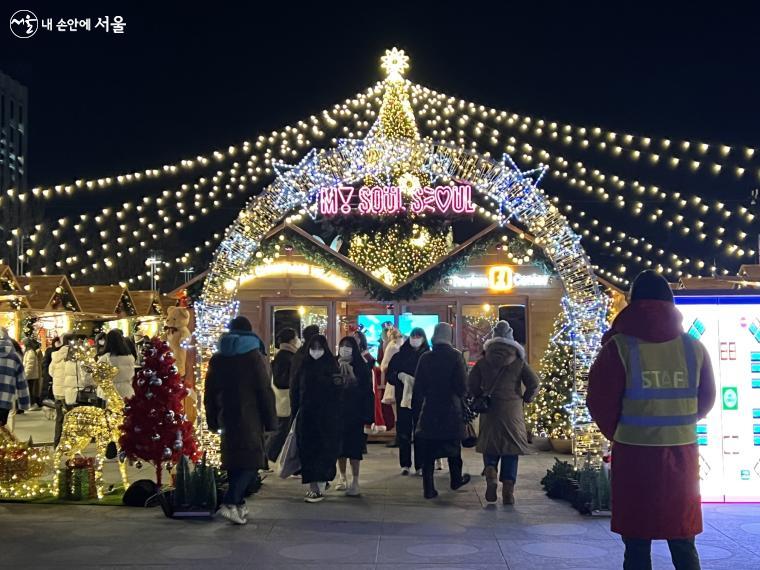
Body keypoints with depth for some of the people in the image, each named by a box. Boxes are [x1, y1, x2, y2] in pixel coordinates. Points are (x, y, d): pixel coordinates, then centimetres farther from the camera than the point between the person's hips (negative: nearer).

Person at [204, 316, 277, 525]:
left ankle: (239, 504, 18)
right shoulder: (255, 358, -6)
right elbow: (265, 392, -8)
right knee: (251, 461, -4)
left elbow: (209, 393, 12)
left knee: (233, 459, 15)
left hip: (226, 418, 5)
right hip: (250, 419, -5)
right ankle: (230, 503, -18)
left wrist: (213, 420, 18)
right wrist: (271, 421, -3)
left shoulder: (217, 359, 9)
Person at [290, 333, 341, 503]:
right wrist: (294, 414, 3)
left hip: (326, 417, -3)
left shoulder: (331, 366, -1)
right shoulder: (304, 367, 7)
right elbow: (295, 392, 7)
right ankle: (313, 486, 15)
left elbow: (338, 391, -4)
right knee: (307, 450, 4)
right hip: (306, 416, 3)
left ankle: (320, 488, -3)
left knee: (324, 451, -4)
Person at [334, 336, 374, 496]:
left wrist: (367, 415, -9)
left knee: (354, 446, -2)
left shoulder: (361, 367, -3)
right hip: (337, 411, 2)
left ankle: (355, 482, 5)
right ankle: (342, 477, 24)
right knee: (339, 446, 9)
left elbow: (367, 391, -5)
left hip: (354, 412, -2)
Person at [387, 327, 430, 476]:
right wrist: (399, 376, -11)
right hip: (403, 397, 1)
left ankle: (420, 466, 5)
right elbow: (389, 374, 7)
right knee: (404, 431, 2)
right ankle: (405, 465, 9)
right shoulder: (400, 356, 8)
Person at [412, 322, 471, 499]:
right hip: (451, 409, -1)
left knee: (428, 452, 5)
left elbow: (418, 387, 1)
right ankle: (456, 479, 32)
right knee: (453, 446, 18)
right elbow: (463, 386, -13)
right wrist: (459, 395, 8)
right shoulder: (456, 356, -9)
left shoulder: (425, 358, -2)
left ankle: (428, 488, 3)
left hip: (429, 409, 1)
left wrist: (416, 408, 9)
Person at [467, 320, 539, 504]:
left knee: (490, 446, 14)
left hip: (489, 410, 1)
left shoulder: (483, 362, 1)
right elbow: (533, 383, -4)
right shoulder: (518, 362, 0)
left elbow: (471, 385, 0)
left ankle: (491, 472, -14)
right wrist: (524, 399, 10)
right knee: (511, 447, 5)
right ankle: (508, 491, 1)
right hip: (513, 411, -1)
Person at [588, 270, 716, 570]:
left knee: (637, 545, 7)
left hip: (634, 454, -3)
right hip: (683, 452, 3)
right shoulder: (694, 347, 1)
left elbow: (600, 402, -7)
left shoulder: (619, 347, -9)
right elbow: (706, 399, 10)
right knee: (683, 544, 15)